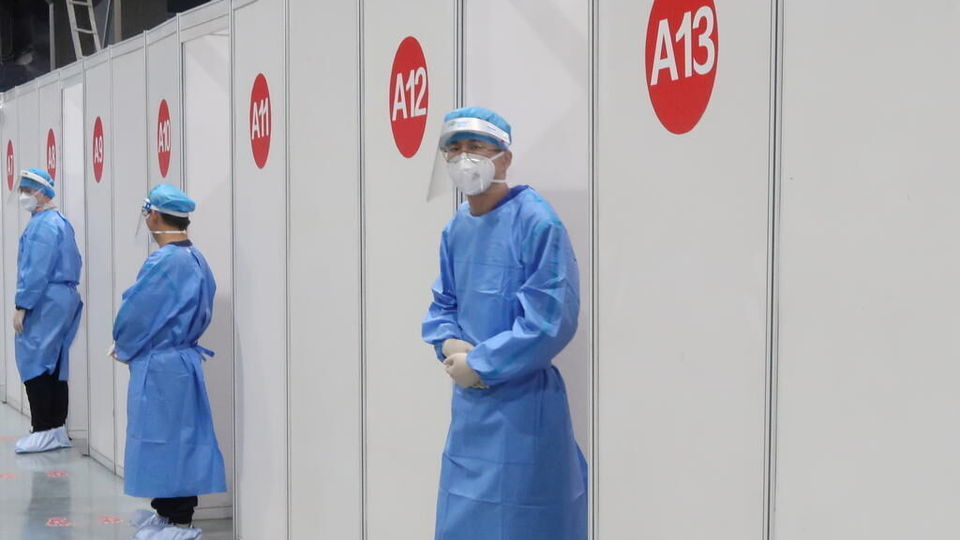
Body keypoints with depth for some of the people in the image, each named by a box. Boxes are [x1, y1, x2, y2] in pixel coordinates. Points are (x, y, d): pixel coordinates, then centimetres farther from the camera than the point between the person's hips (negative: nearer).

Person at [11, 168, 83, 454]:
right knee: (54, 364, 12)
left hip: (45, 301, -10)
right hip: (64, 298, 10)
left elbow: (35, 270, -20)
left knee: (34, 362, -5)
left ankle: (44, 431, -4)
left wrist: (22, 306, -18)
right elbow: (72, 264, 19)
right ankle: (58, 429, 15)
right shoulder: (60, 221, 16)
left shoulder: (41, 225, -14)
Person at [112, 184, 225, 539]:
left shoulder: (163, 262, -21)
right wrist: (130, 348, 12)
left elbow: (135, 314, -17)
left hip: (159, 366, -9)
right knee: (176, 438, 16)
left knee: (166, 439, -1)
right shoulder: (196, 260, 7)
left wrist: (124, 349, 3)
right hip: (181, 359, 9)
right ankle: (166, 510, 27)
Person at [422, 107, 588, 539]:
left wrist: (479, 363, -15)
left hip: (521, 403, -8)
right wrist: (449, 344, -5)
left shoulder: (536, 223, -16)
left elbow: (550, 320, -21)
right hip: (468, 401, 8)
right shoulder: (455, 230, 9)